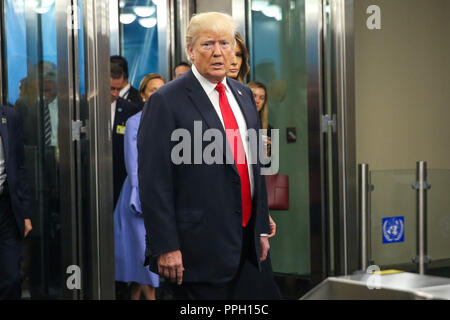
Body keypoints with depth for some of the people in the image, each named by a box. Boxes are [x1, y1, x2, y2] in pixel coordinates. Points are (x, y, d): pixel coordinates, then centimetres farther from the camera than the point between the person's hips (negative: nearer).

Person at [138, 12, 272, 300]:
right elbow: (154, 181, -13)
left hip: (244, 240, 7)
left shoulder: (243, 94, 13)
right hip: (198, 245, -7)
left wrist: (262, 228, 15)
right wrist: (166, 247, -17)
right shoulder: (166, 101, -10)